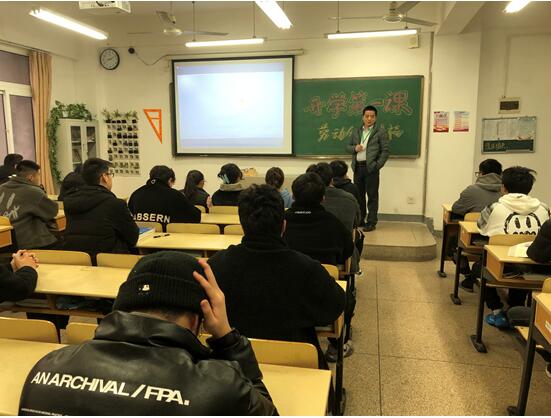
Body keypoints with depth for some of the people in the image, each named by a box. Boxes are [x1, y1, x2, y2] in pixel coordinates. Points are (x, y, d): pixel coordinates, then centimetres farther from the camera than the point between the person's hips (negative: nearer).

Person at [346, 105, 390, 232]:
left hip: (371, 168, -5)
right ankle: (360, 219, 23)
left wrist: (377, 165, -13)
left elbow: (385, 151, -4)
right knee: (359, 195, 11)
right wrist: (354, 148, -5)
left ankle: (371, 222, 5)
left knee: (372, 196, -1)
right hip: (357, 167, 5)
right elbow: (348, 146, 17)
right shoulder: (356, 132, 15)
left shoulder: (381, 132, 0)